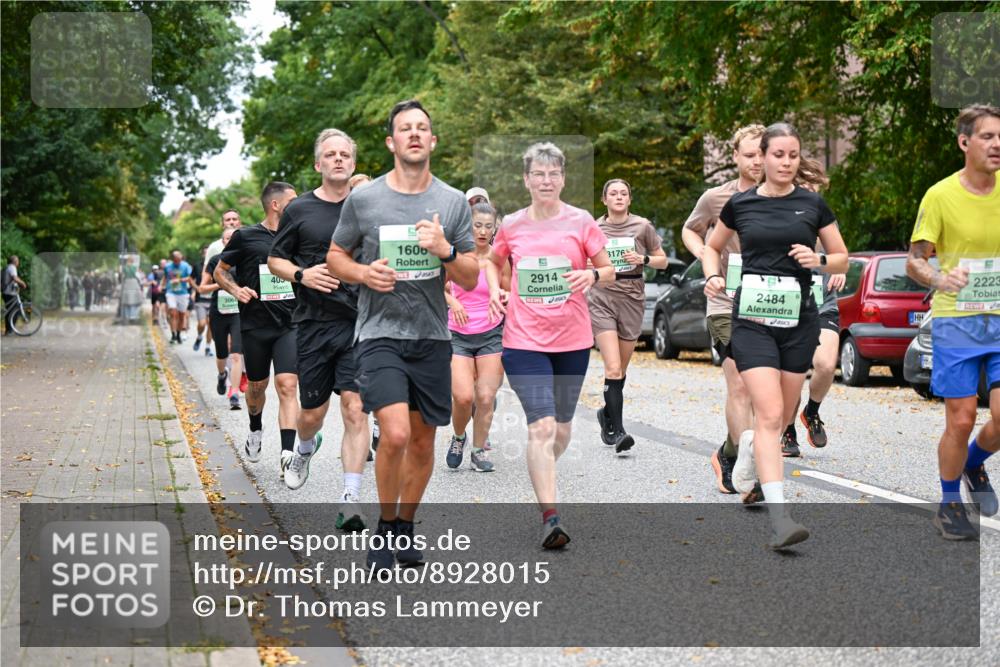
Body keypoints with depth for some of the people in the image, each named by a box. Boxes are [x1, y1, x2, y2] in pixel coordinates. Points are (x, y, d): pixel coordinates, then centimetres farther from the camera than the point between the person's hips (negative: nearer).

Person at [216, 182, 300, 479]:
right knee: (256, 386, 14)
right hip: (255, 325, -1)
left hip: (290, 325, 1)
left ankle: (287, 454, -20)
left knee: (287, 385, -14)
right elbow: (219, 271, 7)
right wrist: (236, 289, -11)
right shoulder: (246, 237, -1)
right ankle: (255, 431, 44)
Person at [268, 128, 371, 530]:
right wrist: (302, 275, -9)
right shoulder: (300, 210, 4)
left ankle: (350, 501, -11)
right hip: (314, 323, 1)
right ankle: (305, 449, 47)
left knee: (354, 409, -12)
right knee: (312, 412, 10)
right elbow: (275, 260, 11)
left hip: (360, 323, -1)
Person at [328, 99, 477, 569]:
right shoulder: (363, 199, -1)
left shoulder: (453, 202, 3)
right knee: (395, 434, -18)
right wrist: (364, 273, -11)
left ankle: (405, 526, 30)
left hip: (432, 337, 3)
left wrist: (445, 251, -16)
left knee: (423, 441, 10)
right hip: (380, 334, -3)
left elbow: (470, 279, 4)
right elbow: (335, 257, 10)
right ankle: (385, 524, 5)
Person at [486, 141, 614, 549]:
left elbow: (609, 270, 7)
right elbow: (493, 261, 22)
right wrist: (495, 289, 3)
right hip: (524, 340, -1)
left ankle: (542, 476, 44)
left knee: (562, 426, 14)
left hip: (572, 341, 2)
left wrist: (592, 274, -15)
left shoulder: (580, 222, 0)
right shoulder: (511, 225, 2)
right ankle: (549, 516, -16)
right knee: (542, 426, -15)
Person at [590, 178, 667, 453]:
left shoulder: (642, 226, 3)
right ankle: (617, 430, -16)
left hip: (632, 298, 2)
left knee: (620, 369, 10)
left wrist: (643, 259, -9)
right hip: (602, 298, -2)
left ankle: (607, 413, 35)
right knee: (613, 368, -14)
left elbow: (663, 261, 10)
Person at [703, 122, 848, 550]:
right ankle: (778, 518, -18)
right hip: (752, 318, -2)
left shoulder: (813, 204, 5)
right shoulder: (740, 204, 4)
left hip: (798, 319, 2)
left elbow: (842, 259, 11)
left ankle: (749, 446, 48)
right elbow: (712, 247, 20)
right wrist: (713, 276, 0)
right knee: (770, 414, -15)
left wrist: (819, 261, -10)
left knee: (782, 417, 12)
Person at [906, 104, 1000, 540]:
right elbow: (914, 261, -5)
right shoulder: (940, 196, -7)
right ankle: (949, 504, 20)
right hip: (955, 321, -3)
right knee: (961, 421, -1)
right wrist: (939, 279, -26)